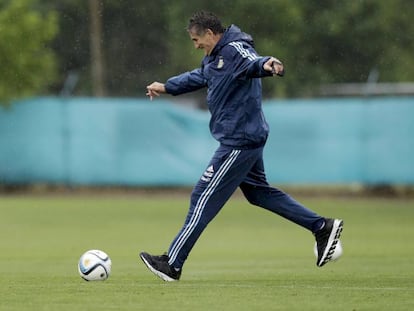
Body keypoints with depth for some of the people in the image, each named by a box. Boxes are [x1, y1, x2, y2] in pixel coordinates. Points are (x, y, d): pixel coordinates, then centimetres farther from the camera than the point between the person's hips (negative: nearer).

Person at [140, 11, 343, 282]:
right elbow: (199, 78, 34)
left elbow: (253, 63, -40)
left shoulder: (235, 50, -18)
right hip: (247, 138, 11)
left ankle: (172, 264, 0)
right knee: (258, 191, 19)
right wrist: (166, 87, 44)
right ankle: (322, 227, 20)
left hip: (239, 142, -11)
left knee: (204, 197, -5)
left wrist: (268, 66, -63)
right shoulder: (214, 57, 14)